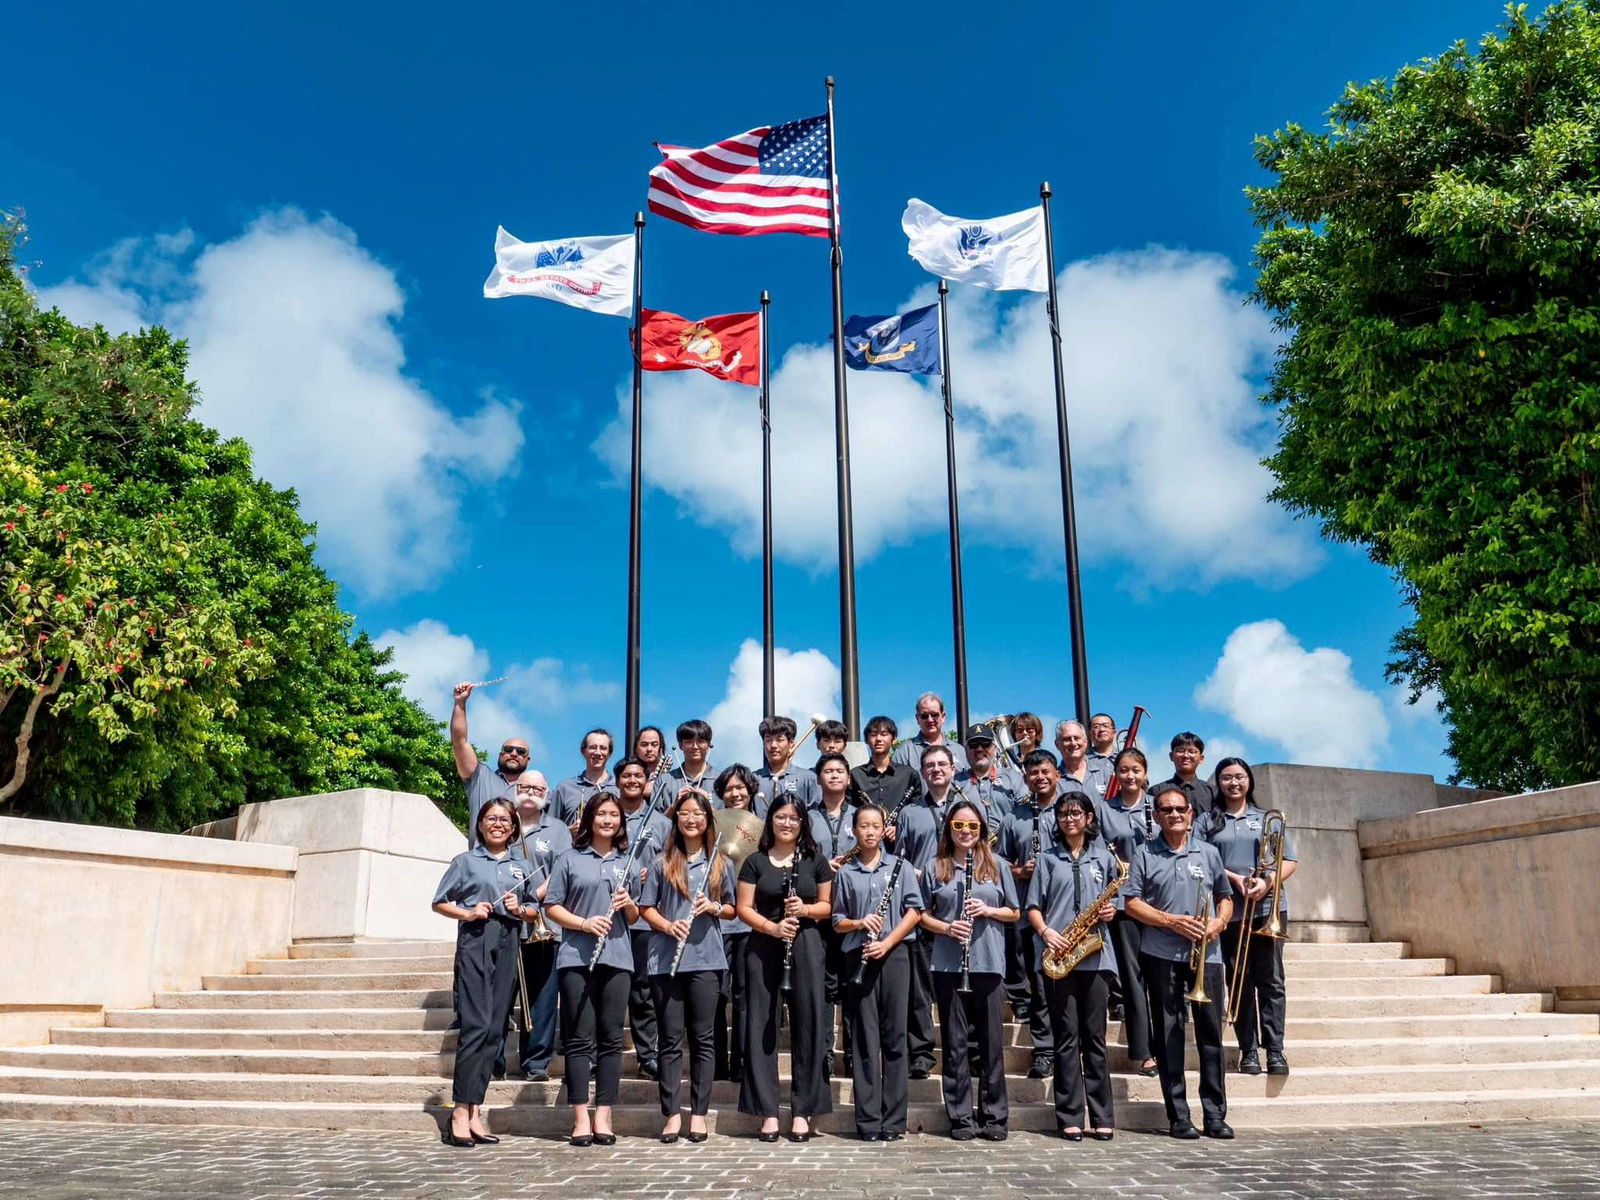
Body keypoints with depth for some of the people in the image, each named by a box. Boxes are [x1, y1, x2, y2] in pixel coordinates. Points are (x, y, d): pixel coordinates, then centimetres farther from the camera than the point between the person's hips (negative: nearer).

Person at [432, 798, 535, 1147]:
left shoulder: (521, 867, 17)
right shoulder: (465, 861, 8)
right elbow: (439, 903, 8)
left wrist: (519, 909, -1)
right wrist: (468, 913, -9)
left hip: (508, 945, 4)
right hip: (475, 942, -4)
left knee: (495, 1028, 2)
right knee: (476, 1024, -13)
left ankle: (474, 1109, 7)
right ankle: (461, 1112, -10)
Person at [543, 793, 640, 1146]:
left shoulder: (627, 862, 15)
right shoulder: (570, 859, 6)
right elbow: (552, 906, 2)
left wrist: (628, 903, -5)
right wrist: (584, 923, -13)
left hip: (616, 958, 3)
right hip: (576, 957, -2)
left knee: (611, 1038, 2)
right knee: (580, 1038, -1)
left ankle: (604, 1117, 8)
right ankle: (581, 1120, 3)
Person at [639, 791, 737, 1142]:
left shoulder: (720, 864, 10)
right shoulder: (662, 863, 8)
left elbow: (732, 909, 15)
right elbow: (646, 907, 7)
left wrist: (714, 907, -7)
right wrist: (668, 925, -11)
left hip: (705, 959, 0)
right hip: (665, 960, 0)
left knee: (702, 1038, 3)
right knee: (670, 1039, 3)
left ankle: (699, 1114, 9)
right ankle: (672, 1114, 8)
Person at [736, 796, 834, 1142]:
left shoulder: (815, 861, 6)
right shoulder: (755, 862, 5)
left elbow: (827, 905, 8)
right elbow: (744, 909, 0)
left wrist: (804, 909, -13)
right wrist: (772, 926, -17)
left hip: (805, 946, 0)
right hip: (763, 948, 0)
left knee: (807, 1023, -1)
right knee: (762, 1025, 0)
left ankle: (802, 1111, 7)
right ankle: (767, 1111, 7)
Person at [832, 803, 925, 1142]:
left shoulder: (899, 866, 7)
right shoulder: (845, 872, 8)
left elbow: (914, 911, 1)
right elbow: (837, 920, 10)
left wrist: (886, 943, -9)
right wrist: (859, 923, -10)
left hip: (893, 955, 0)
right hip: (858, 958, 0)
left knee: (894, 1037, 1)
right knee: (864, 1040, 1)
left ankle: (893, 1119, 7)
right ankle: (868, 1120, 5)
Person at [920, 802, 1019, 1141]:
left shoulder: (996, 866, 7)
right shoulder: (935, 868, 6)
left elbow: (1014, 913, 10)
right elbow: (923, 915, 8)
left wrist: (987, 910, -9)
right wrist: (947, 928, -11)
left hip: (989, 963, 0)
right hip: (948, 964, 0)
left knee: (991, 1040, 4)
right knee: (955, 1041, 4)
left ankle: (994, 1116, 13)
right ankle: (960, 1117, 11)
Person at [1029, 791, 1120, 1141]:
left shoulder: (1104, 856, 12)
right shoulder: (1048, 859, 9)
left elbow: (1113, 901, 17)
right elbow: (1033, 907, 6)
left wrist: (1110, 911, -5)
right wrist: (1045, 931, -12)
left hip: (1095, 955, 1)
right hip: (1058, 955, -1)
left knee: (1095, 1036, 3)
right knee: (1066, 1037, 1)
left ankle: (1101, 1117, 9)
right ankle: (1069, 1117, 4)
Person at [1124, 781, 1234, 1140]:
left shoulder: (1208, 852, 10)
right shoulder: (1145, 854, 3)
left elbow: (1226, 897, 15)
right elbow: (1132, 904, -1)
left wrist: (1218, 922, -6)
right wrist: (1172, 921, -12)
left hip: (1206, 954, 2)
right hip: (1161, 955, -1)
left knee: (1211, 1033, 2)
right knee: (1169, 1034, 3)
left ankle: (1215, 1115, 11)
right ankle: (1178, 1116, 9)